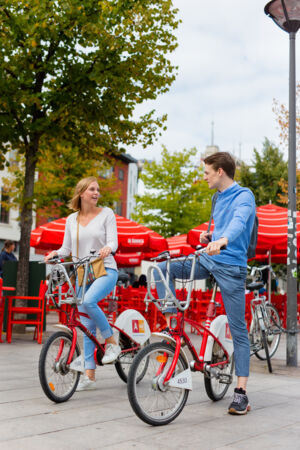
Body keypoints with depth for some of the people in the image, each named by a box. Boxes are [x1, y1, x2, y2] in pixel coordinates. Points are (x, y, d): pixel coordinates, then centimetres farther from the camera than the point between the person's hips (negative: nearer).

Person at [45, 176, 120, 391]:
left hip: (106, 270, -4)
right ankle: (89, 374, 10)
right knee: (86, 325, 4)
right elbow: (67, 248, 12)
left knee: (89, 301, -34)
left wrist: (108, 248, -30)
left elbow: (113, 240, -7)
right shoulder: (72, 219, 11)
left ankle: (112, 342, -14)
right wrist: (56, 253, -9)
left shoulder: (106, 213, 1)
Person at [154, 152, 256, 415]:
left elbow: (238, 222, -31)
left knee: (238, 329, -2)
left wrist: (223, 240, -50)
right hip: (208, 260, 8)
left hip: (231, 267, -7)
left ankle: (241, 393, 3)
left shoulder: (244, 196, -9)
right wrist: (210, 238, 6)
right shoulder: (220, 198, 17)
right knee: (161, 269, -8)